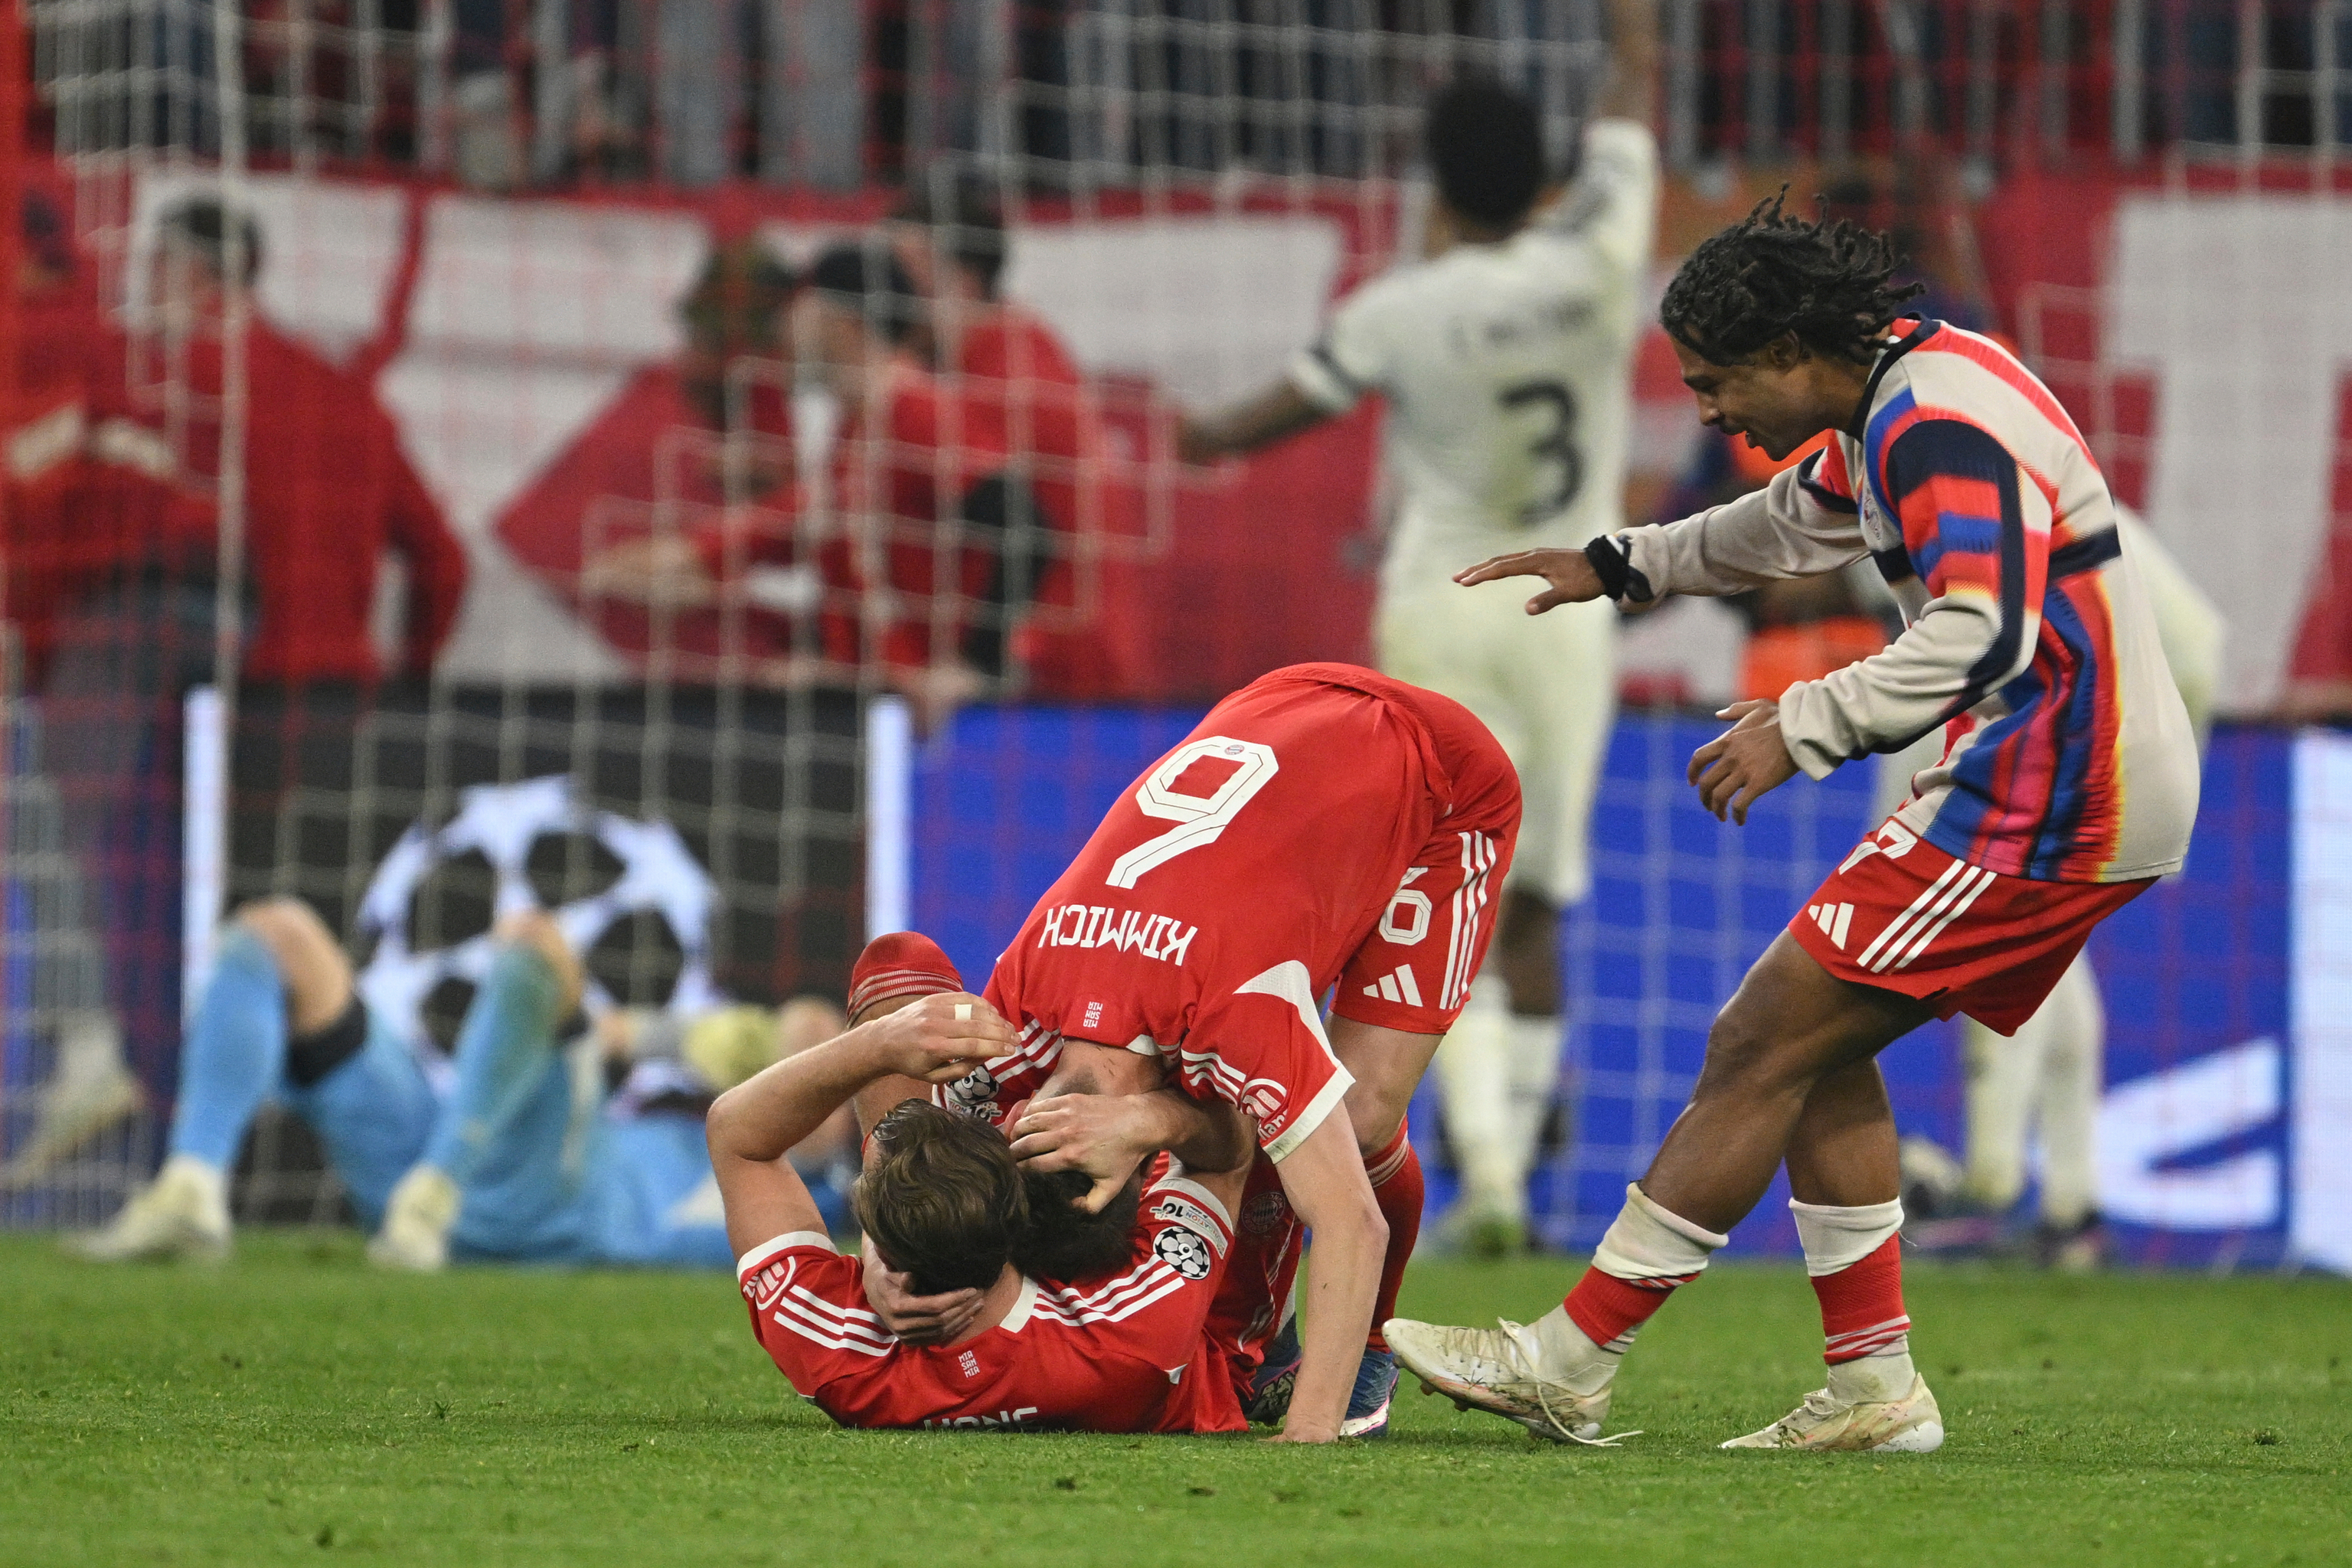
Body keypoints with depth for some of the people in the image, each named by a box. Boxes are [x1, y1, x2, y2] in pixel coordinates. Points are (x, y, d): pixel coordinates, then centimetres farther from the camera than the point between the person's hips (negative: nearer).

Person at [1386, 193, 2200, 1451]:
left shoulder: (1936, 428, -18)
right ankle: (1875, 1385, 10)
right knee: (1819, 1049, 13)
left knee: (1763, 1049, -7)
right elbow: (1799, 519, 36)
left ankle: (1567, 1366, -4)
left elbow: (1980, 633, -30)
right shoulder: (1908, 389, 15)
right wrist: (1620, 567, 41)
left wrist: (1806, 727, -29)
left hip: (2041, 804, -10)